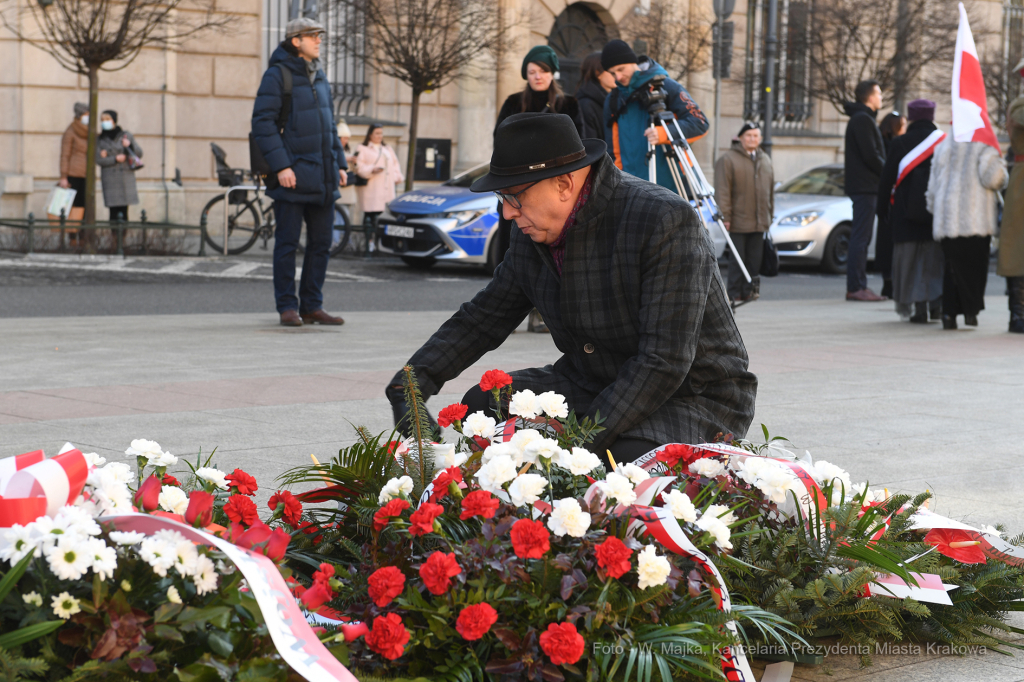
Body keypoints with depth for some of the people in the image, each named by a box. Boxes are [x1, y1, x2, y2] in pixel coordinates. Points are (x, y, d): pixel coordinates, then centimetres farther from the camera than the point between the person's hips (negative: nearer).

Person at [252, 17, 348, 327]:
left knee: (321, 243, 7)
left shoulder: (319, 77, 15)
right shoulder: (277, 75, -7)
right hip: (292, 174, -7)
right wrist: (281, 166, -19)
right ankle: (287, 306, 5)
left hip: (322, 177, 7)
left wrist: (340, 163, 13)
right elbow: (263, 122, -12)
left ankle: (312, 306, 14)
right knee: (287, 242, -1)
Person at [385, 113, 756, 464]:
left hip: (694, 398, -7)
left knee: (628, 457, -37)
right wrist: (412, 383, -3)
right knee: (481, 405, -10)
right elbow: (482, 318, 12)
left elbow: (664, 362, -28)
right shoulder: (533, 234, 1)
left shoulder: (666, 221, -24)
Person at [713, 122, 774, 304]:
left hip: (759, 222, 6)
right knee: (737, 259, -4)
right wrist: (725, 216, -14)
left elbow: (770, 190, 23)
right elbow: (722, 190, -9)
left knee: (754, 259, 5)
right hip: (738, 222, -6)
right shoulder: (728, 159, -4)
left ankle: (749, 291, 12)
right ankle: (734, 293, 1)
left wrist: (770, 214, 19)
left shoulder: (765, 160, 18)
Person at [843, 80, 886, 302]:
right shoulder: (863, 119, -12)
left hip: (864, 186, 10)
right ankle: (855, 287, -12)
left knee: (861, 238, 10)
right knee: (860, 237, -11)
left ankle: (859, 286, 13)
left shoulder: (862, 119, 21)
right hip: (865, 186, -10)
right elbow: (870, 156, -19)